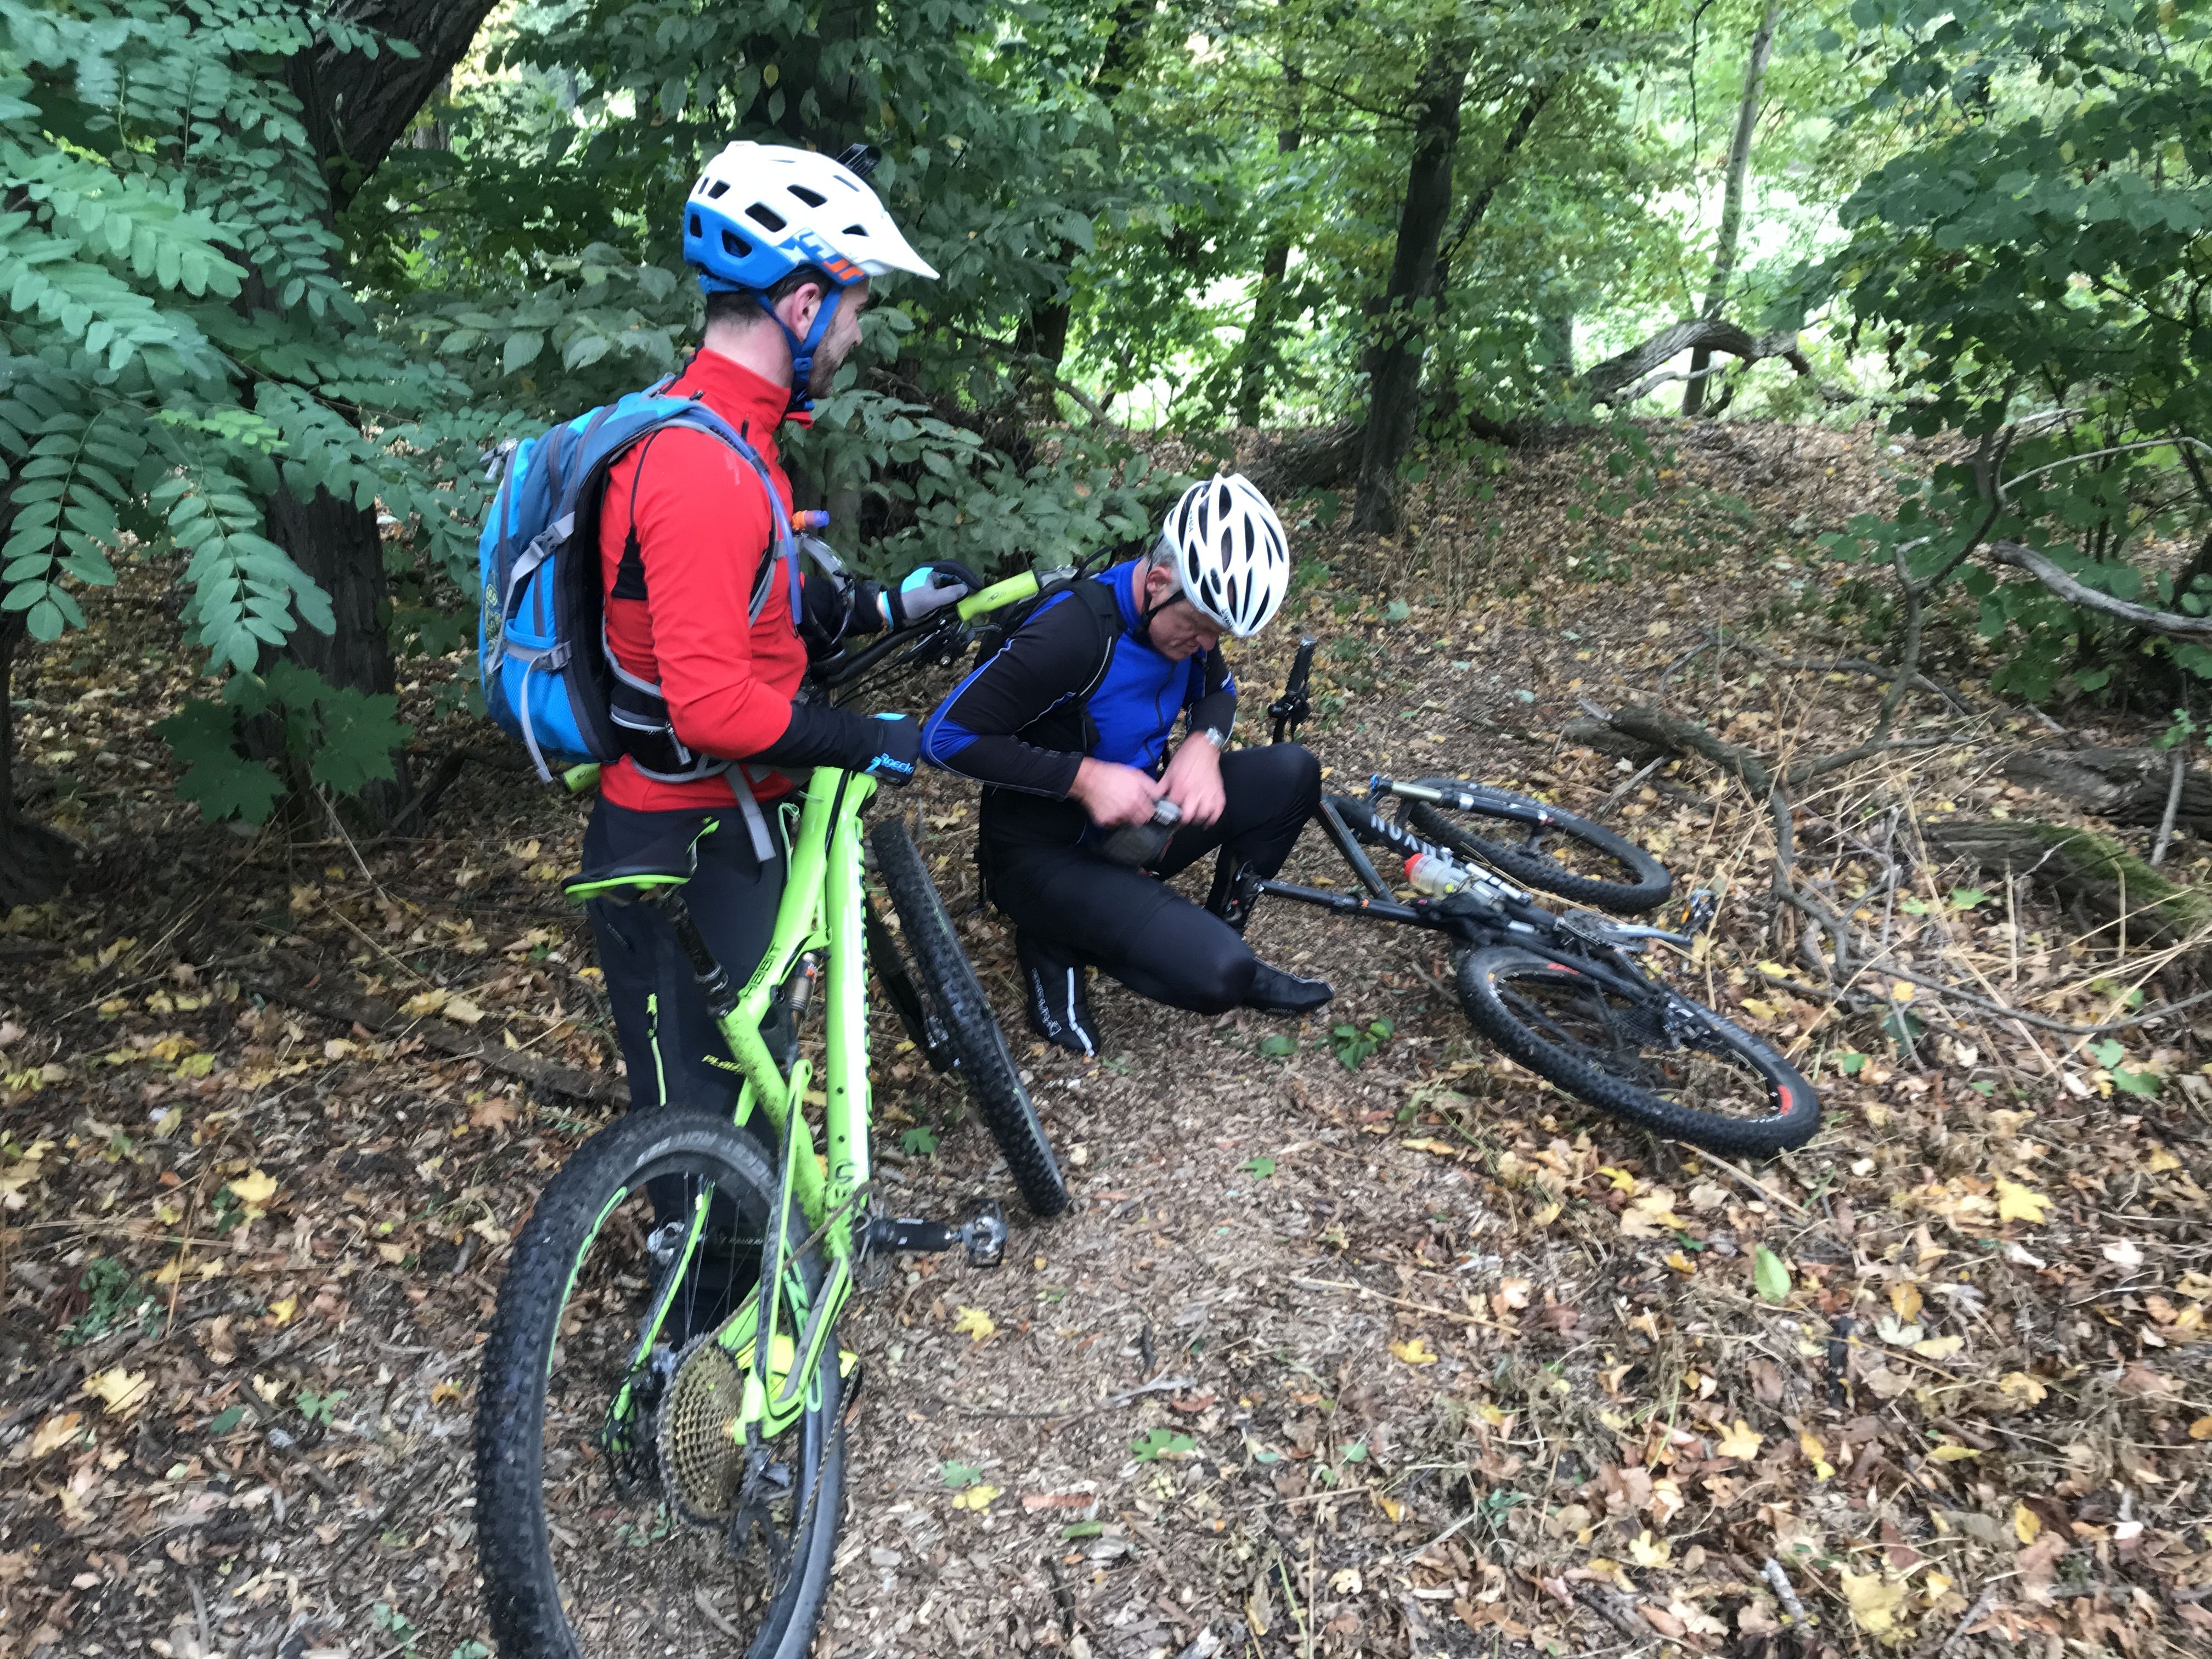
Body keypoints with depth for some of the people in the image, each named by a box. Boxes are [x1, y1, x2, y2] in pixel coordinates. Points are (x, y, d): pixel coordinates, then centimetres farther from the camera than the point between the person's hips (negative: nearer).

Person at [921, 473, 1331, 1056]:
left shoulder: (1188, 613, -5)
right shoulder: (1074, 632, -28)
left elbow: (1216, 690, 15)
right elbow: (947, 736, -26)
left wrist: (1204, 744, -9)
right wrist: (1085, 776, -29)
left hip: (1132, 820, 8)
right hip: (1047, 852, -8)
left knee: (1293, 772, -8)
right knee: (1214, 976, -26)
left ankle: (1223, 938, 7)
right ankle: (1058, 942, 0)